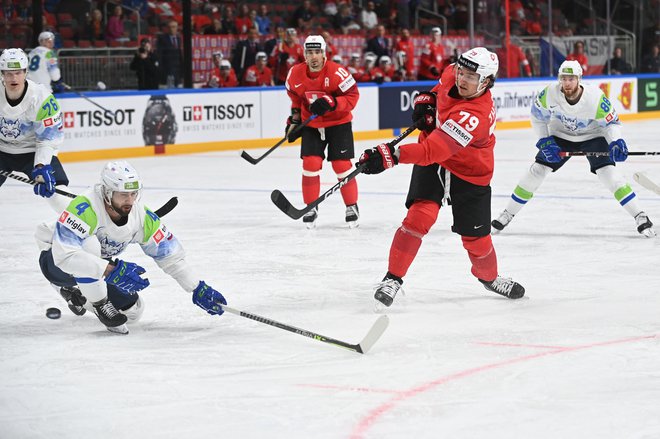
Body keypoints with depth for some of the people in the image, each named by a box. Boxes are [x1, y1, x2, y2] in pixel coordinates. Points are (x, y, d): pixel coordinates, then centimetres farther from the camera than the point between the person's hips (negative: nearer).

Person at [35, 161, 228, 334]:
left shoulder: (143, 217, -17)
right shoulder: (84, 209, -38)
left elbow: (170, 255, -7)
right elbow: (64, 256, -48)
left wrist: (198, 289, -11)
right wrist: (111, 270, -52)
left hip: (99, 270, 7)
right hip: (55, 261, -7)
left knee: (132, 310, -1)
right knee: (89, 243, -37)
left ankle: (75, 291, 21)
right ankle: (99, 304, -18)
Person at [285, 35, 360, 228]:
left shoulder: (336, 72, -23)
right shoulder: (295, 74, -10)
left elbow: (353, 95, -18)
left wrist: (331, 103, -30)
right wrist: (295, 117, 6)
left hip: (338, 123, -3)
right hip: (311, 124, 3)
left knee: (342, 165, -4)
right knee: (311, 164, -7)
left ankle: (352, 206, 13)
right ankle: (311, 207, 7)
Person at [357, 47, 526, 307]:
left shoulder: (476, 115, -37)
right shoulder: (452, 75, -15)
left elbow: (433, 150, -47)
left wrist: (392, 156, -58)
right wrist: (427, 100, -2)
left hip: (470, 175, -4)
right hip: (433, 162, 4)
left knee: (477, 240, 7)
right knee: (419, 216, -20)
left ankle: (489, 277, 40)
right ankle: (393, 278, -13)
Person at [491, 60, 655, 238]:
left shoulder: (595, 97, -31)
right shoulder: (550, 93, -25)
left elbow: (612, 122, -19)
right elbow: (537, 116, -6)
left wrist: (616, 142, -36)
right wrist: (544, 141, -13)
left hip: (592, 136, -2)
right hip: (560, 135, 3)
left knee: (608, 173, -20)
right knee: (537, 170, -5)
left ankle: (640, 217, -13)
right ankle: (508, 213, 10)